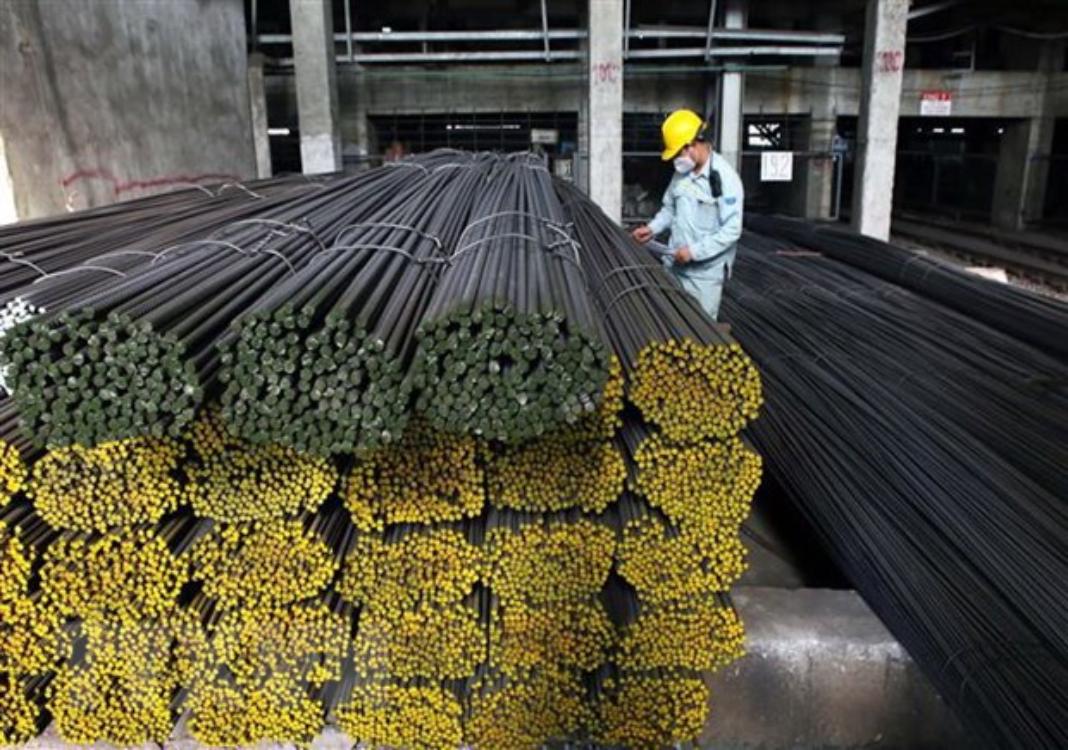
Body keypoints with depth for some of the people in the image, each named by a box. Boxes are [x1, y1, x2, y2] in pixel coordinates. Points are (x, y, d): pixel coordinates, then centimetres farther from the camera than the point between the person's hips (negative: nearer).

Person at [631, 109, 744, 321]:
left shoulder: (725, 177, -16)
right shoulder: (682, 173, 7)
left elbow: (731, 230, -20)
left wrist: (695, 251, -23)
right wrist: (652, 228, 4)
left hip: (705, 273, -7)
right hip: (675, 266, 7)